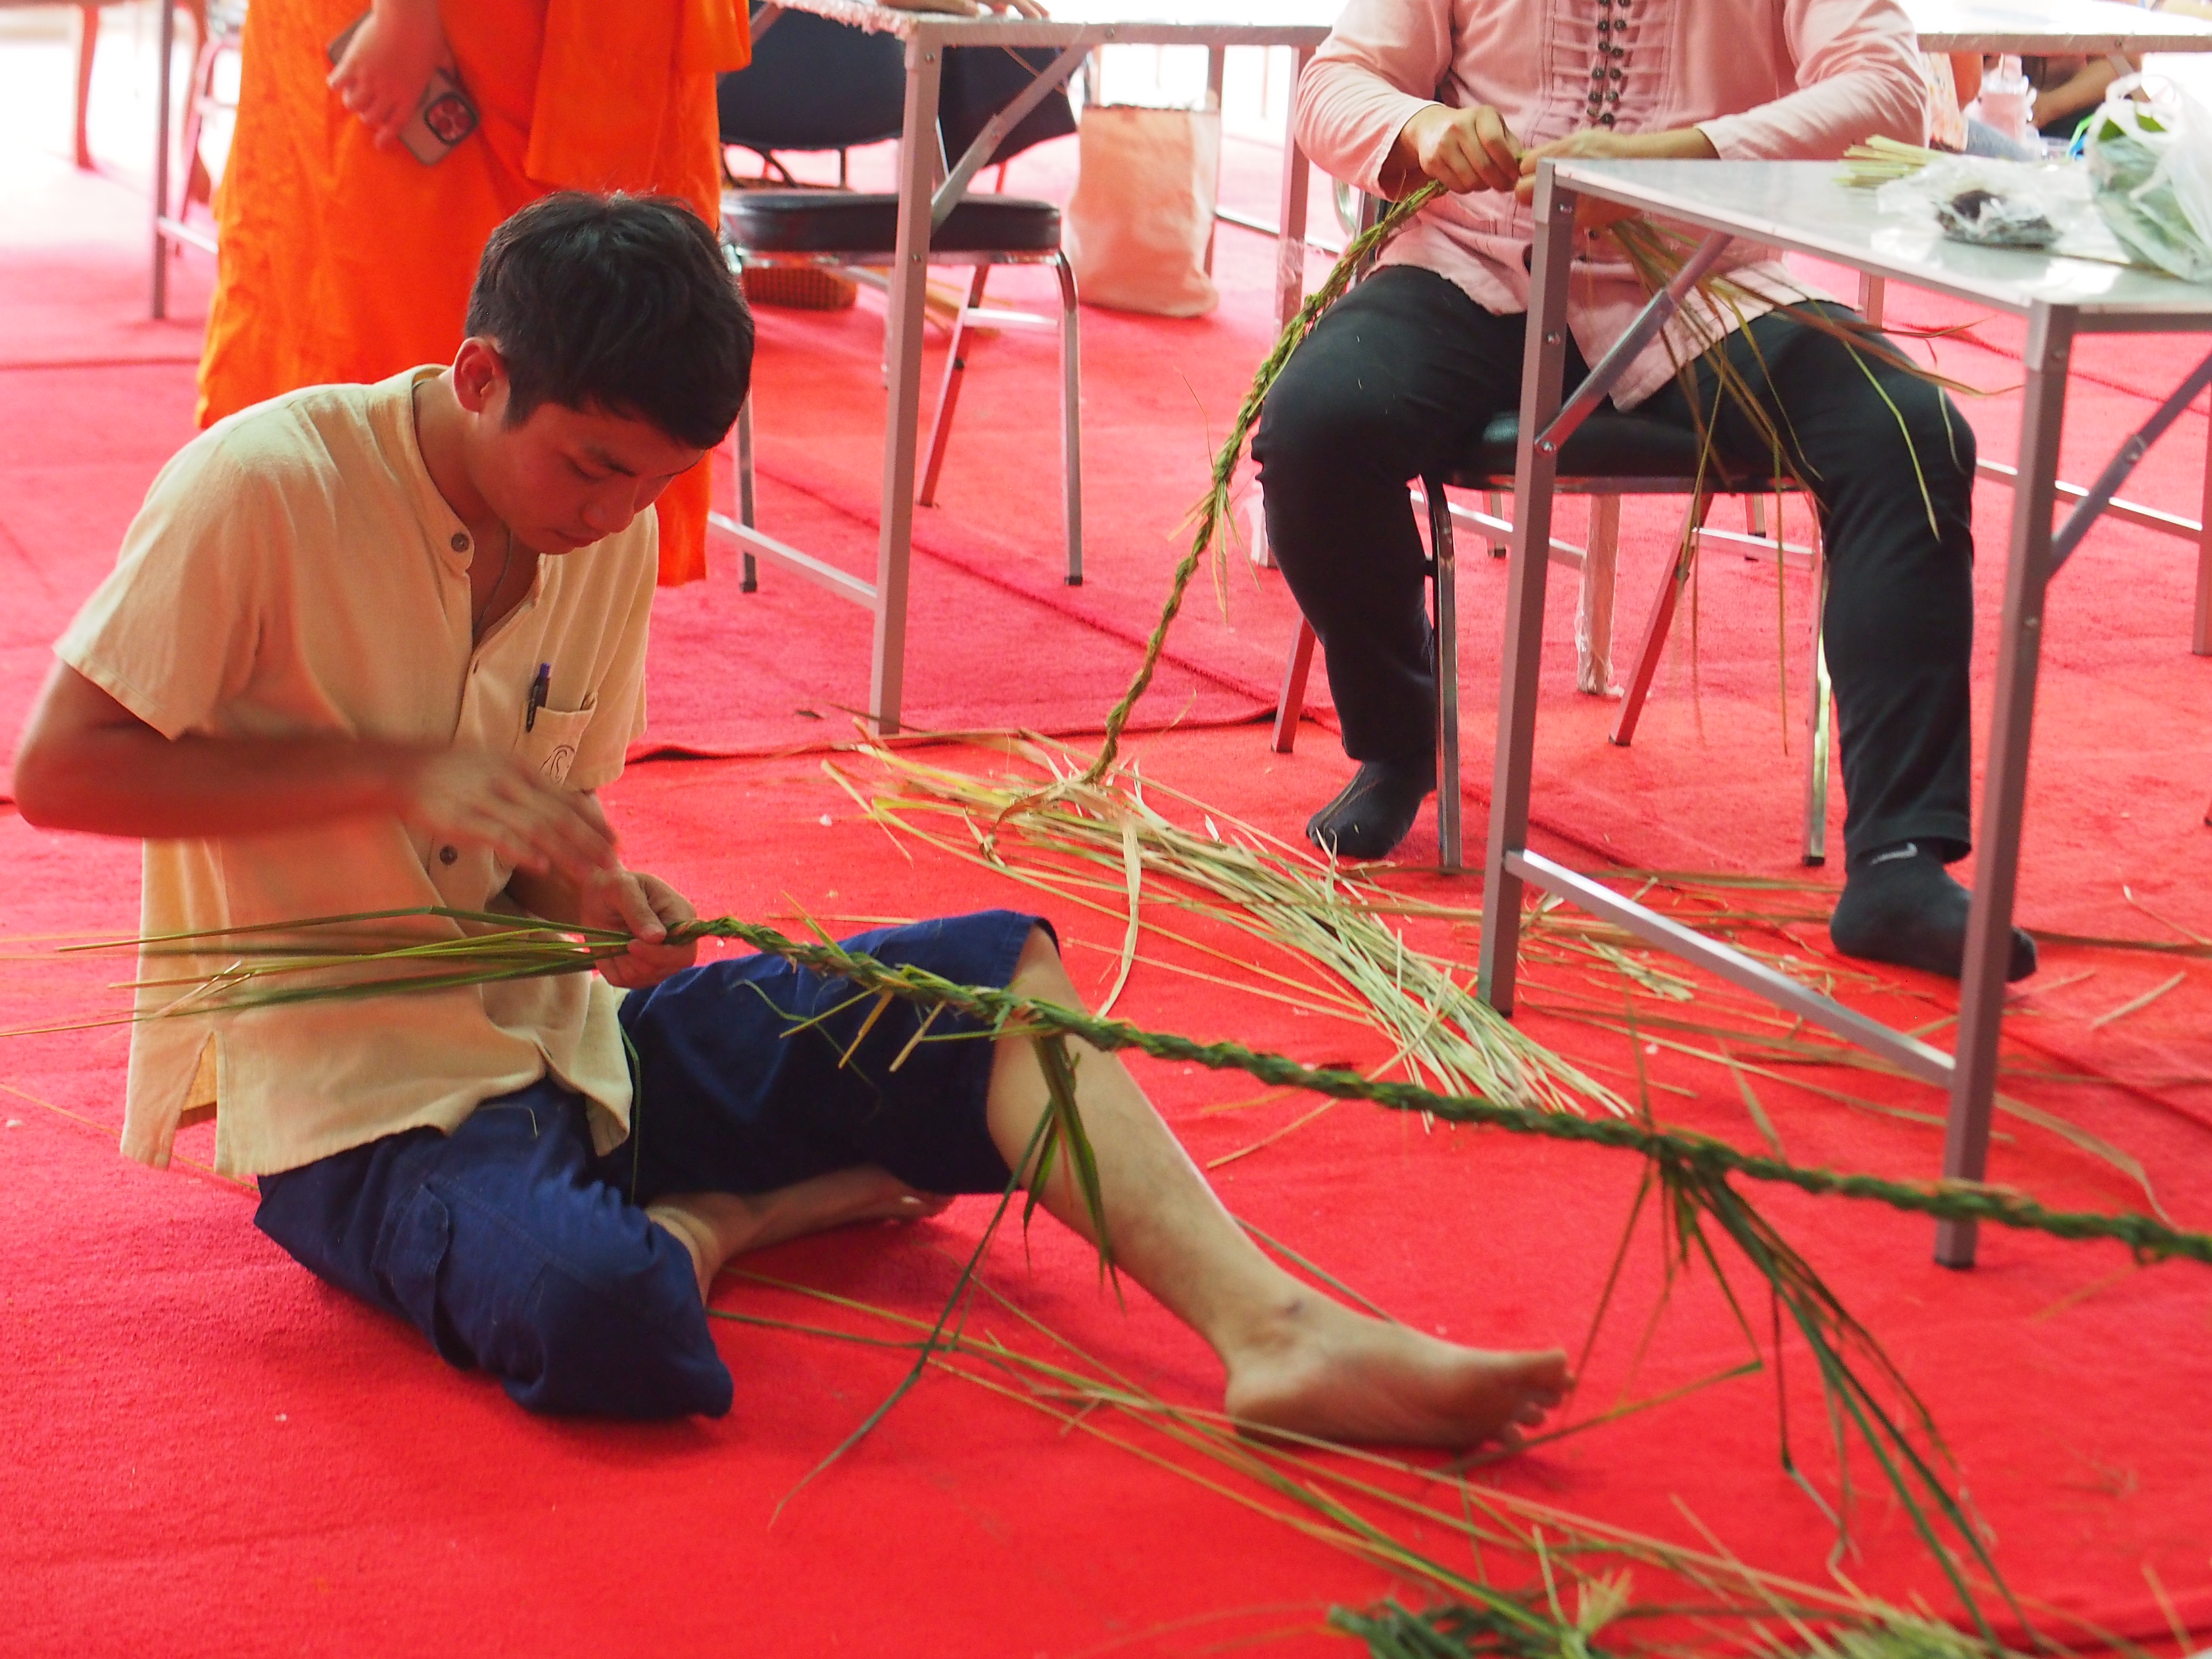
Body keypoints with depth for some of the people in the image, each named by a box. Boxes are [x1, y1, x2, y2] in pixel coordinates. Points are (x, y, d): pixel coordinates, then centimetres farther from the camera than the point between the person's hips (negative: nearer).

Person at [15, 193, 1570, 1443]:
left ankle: (1273, 1330, -17)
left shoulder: (609, 529, 5)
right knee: (608, 1312, -39)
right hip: (357, 1097, -7)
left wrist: (591, 899, -12)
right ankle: (719, 1216, -5)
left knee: (998, 969, -5)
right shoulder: (264, 488, -16)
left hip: (555, 1033, 7)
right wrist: (401, 771, -23)